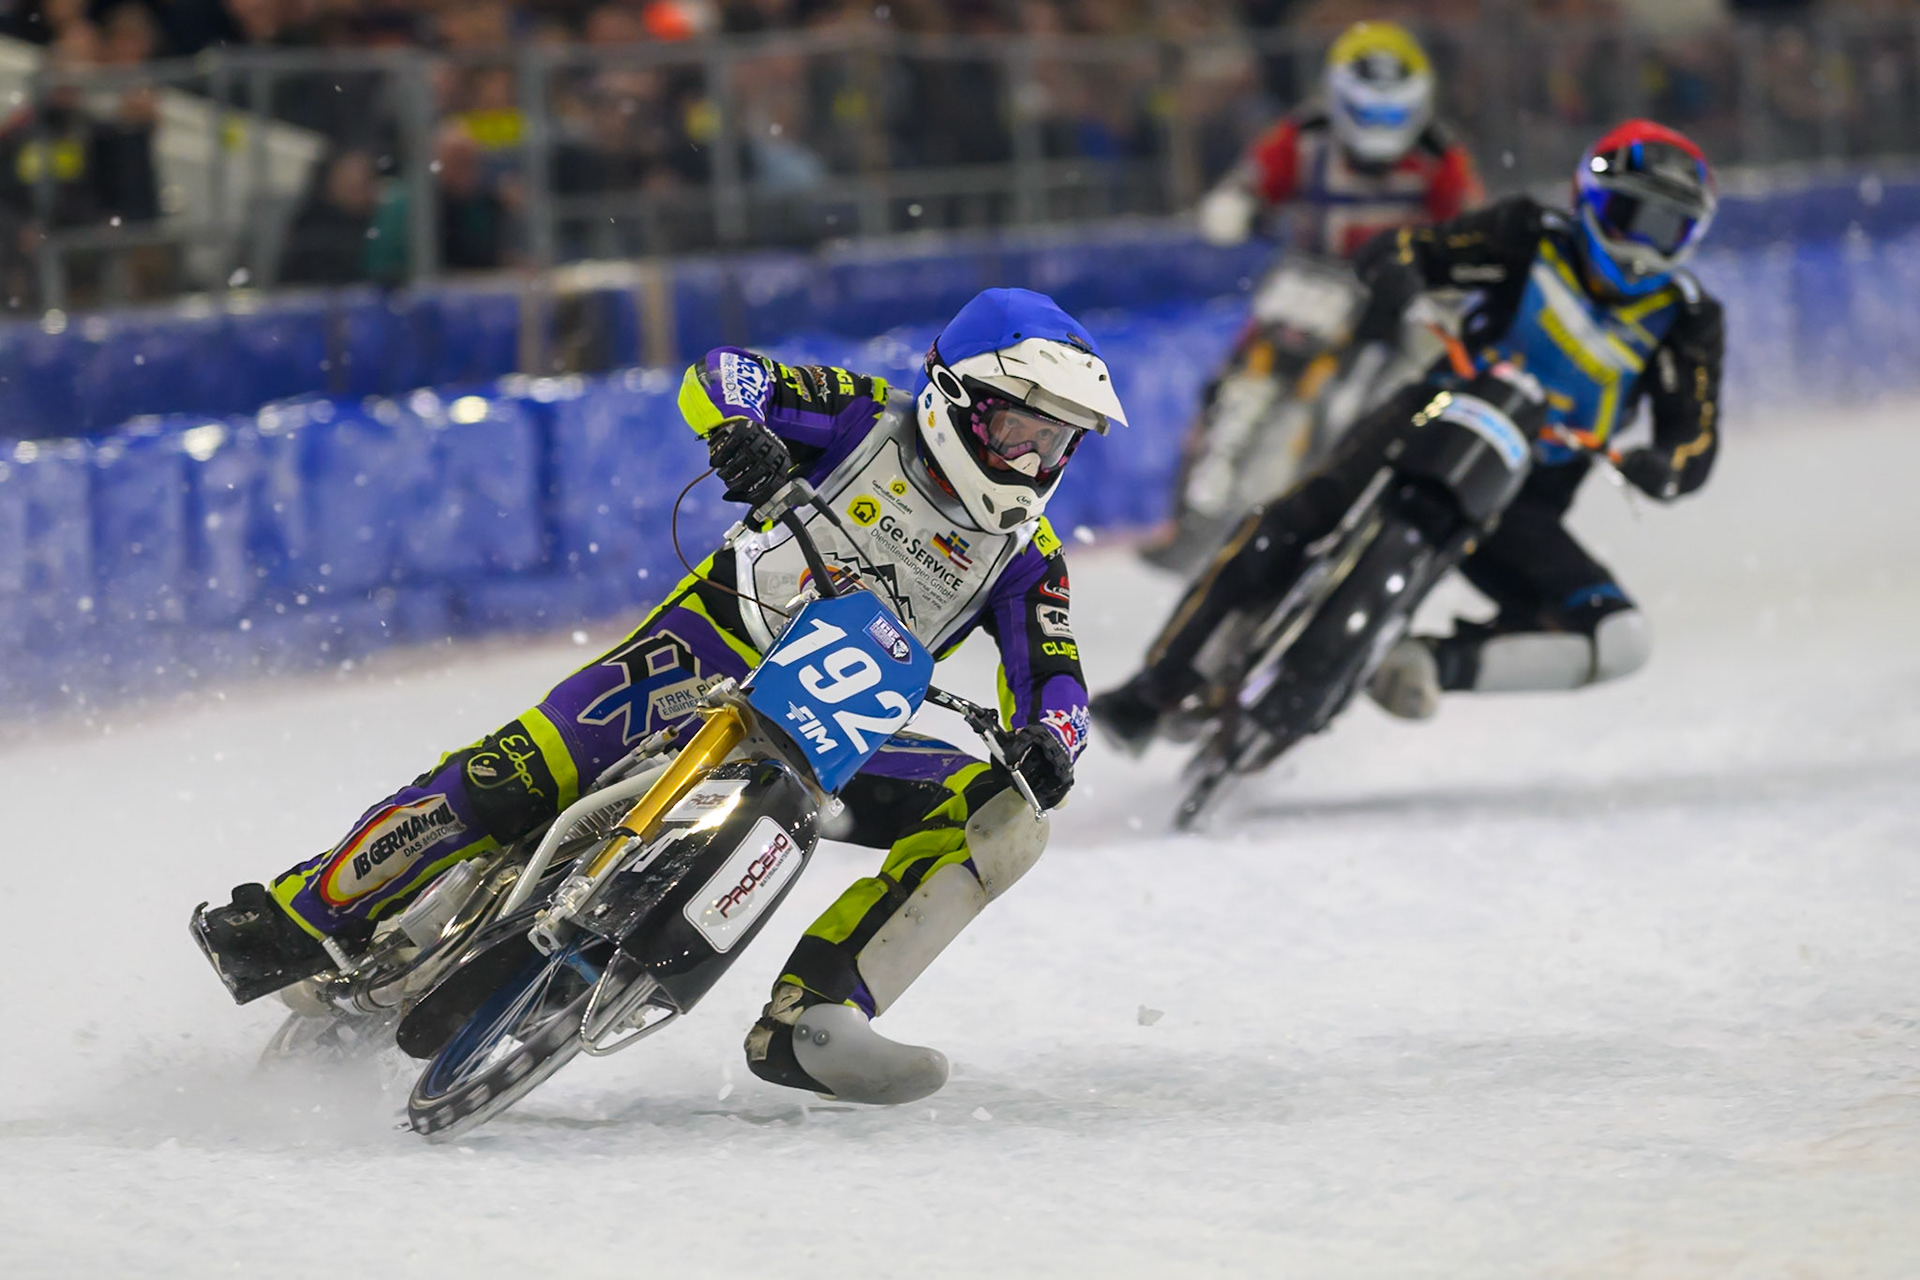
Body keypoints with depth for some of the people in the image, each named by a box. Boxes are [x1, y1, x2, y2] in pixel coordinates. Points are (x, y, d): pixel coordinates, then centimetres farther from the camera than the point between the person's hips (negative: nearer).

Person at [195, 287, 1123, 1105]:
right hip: (718, 644, -4)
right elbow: (717, 375, -9)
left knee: (1003, 819, -17)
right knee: (524, 773, -25)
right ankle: (307, 914, -14)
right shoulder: (872, 418, -2)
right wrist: (742, 429, -33)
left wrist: (1049, 740, -24)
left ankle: (803, 1021, -26)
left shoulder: (1026, 557, 5)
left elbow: (1052, 677, 1)